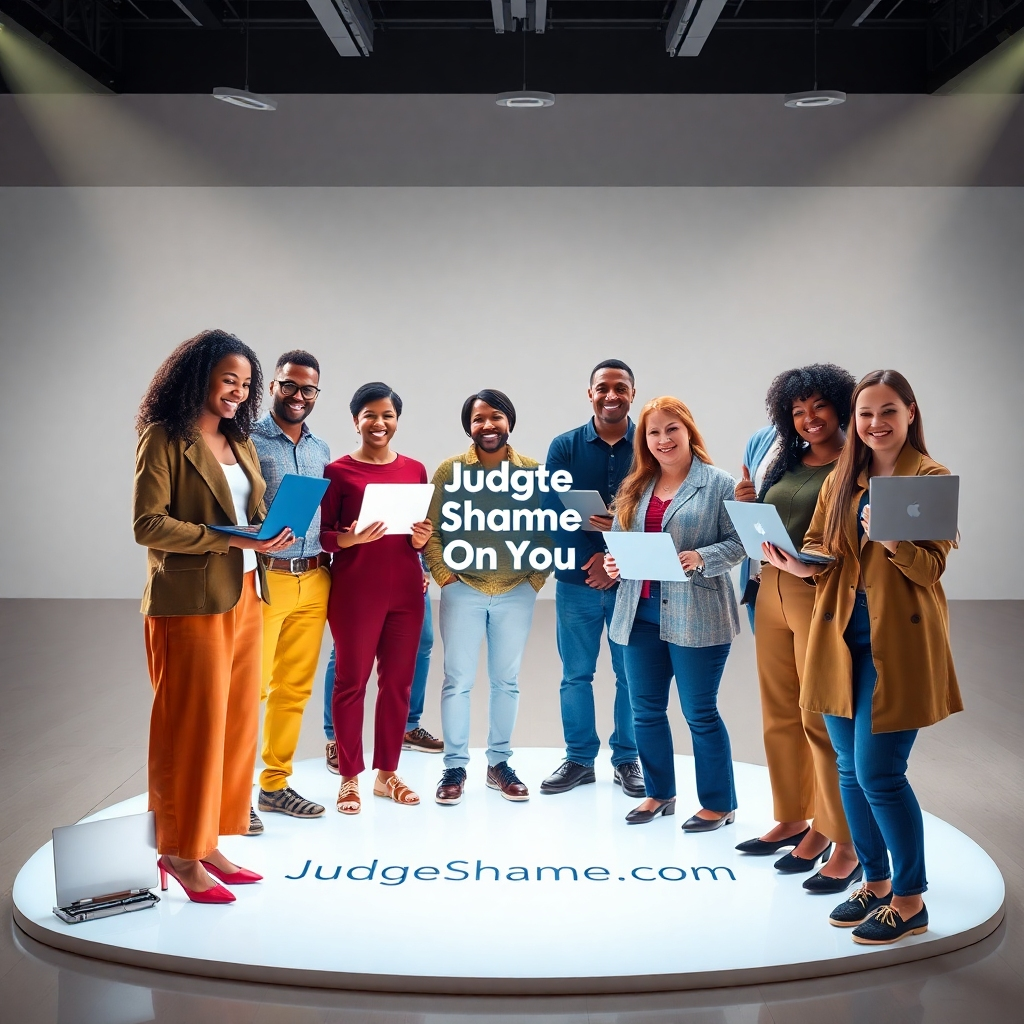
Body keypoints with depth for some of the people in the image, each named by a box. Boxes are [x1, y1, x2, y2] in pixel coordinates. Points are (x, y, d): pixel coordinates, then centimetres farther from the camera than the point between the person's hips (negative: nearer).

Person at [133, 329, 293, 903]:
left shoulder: (240, 443, 15)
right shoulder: (165, 439, -7)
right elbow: (148, 525, -14)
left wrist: (270, 534, -3)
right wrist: (228, 538, -19)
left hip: (243, 597, 7)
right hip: (190, 602, -7)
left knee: (236, 722, 9)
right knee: (192, 726, -1)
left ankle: (208, 843, 20)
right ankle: (180, 852, 11)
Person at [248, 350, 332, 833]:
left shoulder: (320, 449, 15)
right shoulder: (248, 440, -5)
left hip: (313, 581, 6)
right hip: (263, 578, -6)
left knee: (295, 687, 11)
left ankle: (275, 784, 22)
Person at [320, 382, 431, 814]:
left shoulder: (414, 469, 9)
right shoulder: (338, 471, -2)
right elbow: (322, 534, -3)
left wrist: (422, 538, -6)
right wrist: (351, 538, -22)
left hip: (405, 589, 4)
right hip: (355, 589, -4)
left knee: (398, 680, 8)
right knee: (352, 681, 2)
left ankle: (387, 773, 20)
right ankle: (349, 777, 13)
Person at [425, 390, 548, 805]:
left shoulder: (534, 471, 2)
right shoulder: (450, 470, -1)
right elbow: (431, 530, 0)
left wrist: (537, 579, -3)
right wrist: (443, 576, -7)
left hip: (516, 592, 1)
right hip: (463, 589, -1)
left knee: (506, 680, 10)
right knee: (458, 679, 2)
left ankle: (499, 763, 22)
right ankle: (454, 767, 13)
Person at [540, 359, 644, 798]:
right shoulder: (565, 446, 2)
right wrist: (590, 559, -18)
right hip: (577, 581, 1)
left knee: (631, 675, 7)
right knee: (575, 674, 9)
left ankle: (627, 759, 22)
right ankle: (579, 759, 22)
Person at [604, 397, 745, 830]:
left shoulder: (717, 483, -4)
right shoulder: (634, 487, 12)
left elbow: (737, 542, -7)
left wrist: (701, 558, -23)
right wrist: (612, 562, -6)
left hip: (695, 615, -5)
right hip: (641, 613, 6)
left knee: (700, 713, 3)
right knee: (645, 710, 13)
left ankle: (718, 803, 18)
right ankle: (659, 794, 30)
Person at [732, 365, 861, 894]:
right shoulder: (783, 462, 14)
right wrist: (747, 505, 1)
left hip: (823, 597, -7)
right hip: (773, 593, 7)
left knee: (824, 720, -6)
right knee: (780, 715, 14)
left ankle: (846, 846, 3)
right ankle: (793, 821, 28)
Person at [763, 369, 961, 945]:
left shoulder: (932, 478, -4)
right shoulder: (841, 480, 13)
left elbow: (932, 567, -9)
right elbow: (818, 547, 14)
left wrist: (892, 540, -28)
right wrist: (803, 565, -9)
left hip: (898, 642, -6)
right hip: (842, 638, 6)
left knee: (878, 772, -7)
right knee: (850, 768, 11)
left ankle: (910, 900, 9)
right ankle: (876, 881, 28)